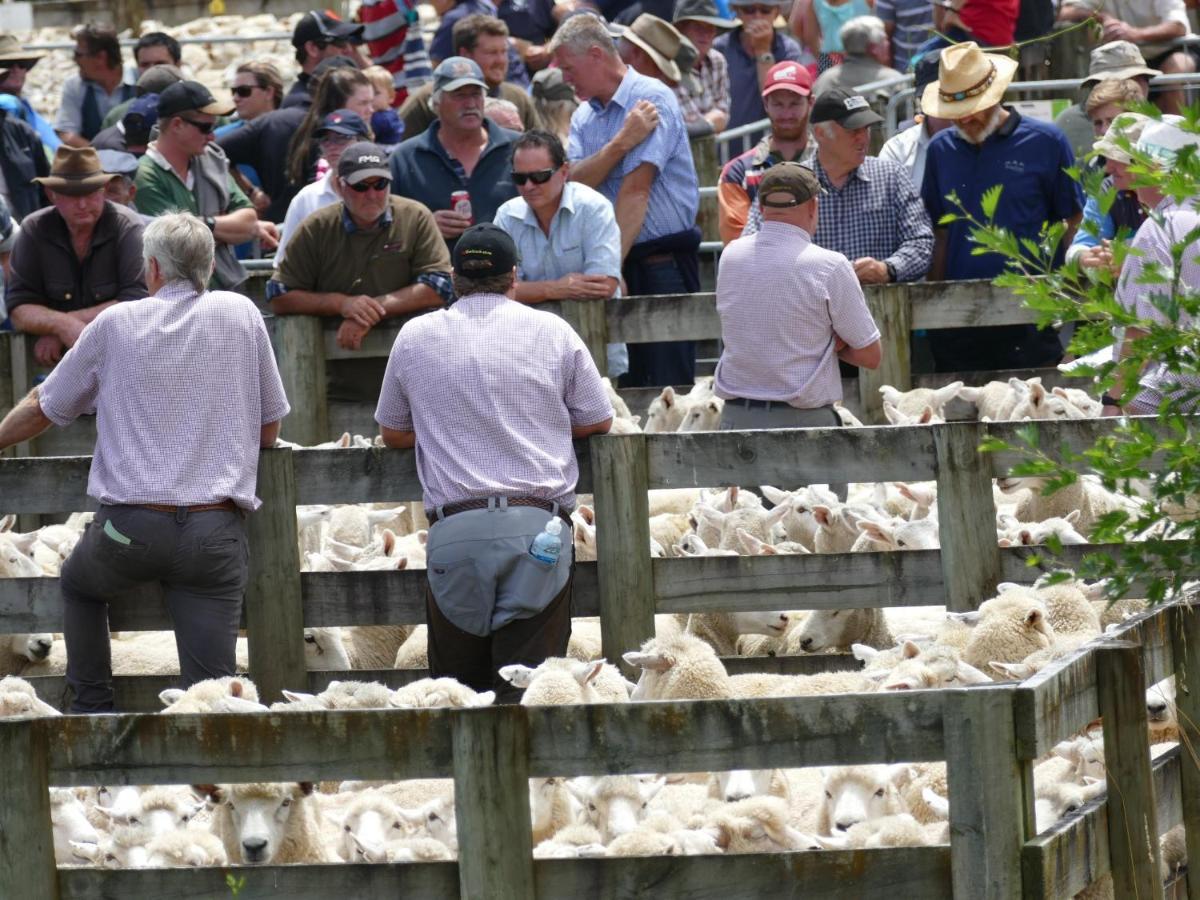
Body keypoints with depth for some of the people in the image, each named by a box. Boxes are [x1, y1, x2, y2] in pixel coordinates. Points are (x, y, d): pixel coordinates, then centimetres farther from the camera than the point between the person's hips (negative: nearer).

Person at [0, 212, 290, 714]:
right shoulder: (240, 315, 6)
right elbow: (269, 430, 14)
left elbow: (42, 410, 16)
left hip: (129, 526, 0)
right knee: (208, 687, -2)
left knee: (79, 584, 32)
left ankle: (92, 710, 30)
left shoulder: (115, 324, 5)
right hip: (216, 531, 0)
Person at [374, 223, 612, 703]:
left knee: (456, 683, 6)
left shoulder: (415, 337, 11)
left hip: (455, 531, 0)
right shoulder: (553, 331, 9)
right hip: (539, 524, 0)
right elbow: (598, 422, 17)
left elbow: (392, 432, 22)